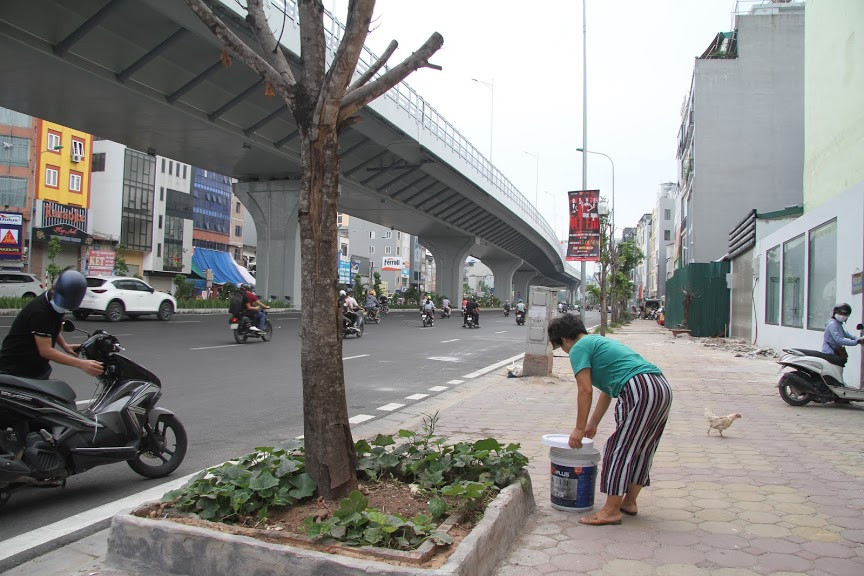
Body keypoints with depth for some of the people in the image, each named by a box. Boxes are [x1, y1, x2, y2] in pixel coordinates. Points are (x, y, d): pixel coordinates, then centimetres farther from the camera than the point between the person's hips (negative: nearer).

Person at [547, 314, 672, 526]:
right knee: (641, 449, 17)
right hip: (663, 387, 10)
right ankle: (629, 501, 28)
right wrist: (593, 423, 36)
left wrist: (579, 429, 2)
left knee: (619, 449, -2)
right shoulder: (599, 341, 29)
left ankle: (611, 511, 4)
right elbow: (608, 388, 32)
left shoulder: (579, 348, 2)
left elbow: (586, 391, -6)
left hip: (640, 390, -10)